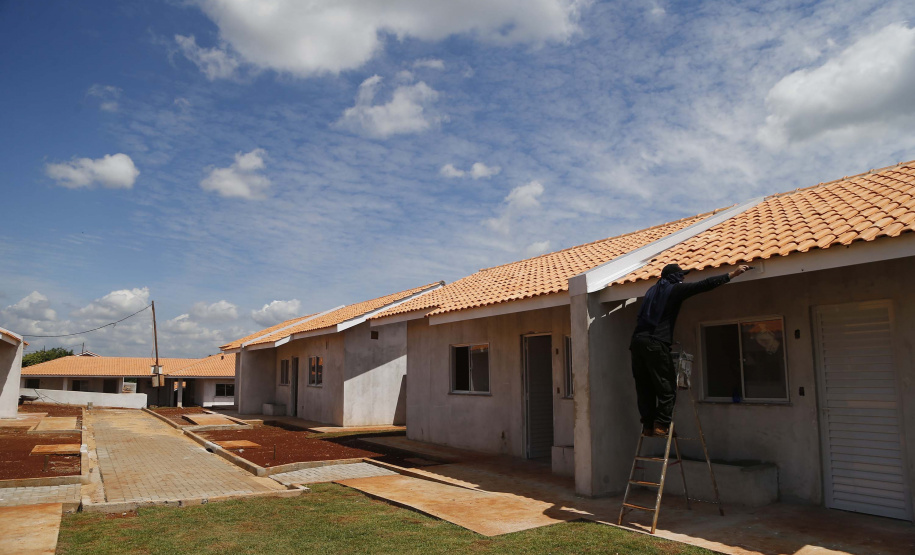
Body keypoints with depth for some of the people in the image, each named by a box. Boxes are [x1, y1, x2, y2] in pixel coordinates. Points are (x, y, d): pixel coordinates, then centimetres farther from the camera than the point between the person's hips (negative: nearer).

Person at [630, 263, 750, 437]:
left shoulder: (653, 290, 23)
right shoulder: (675, 289, 3)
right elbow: (705, 284, 2)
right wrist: (732, 274, 7)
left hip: (637, 340, 7)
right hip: (655, 343, -7)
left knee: (644, 387, 9)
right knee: (667, 386, 1)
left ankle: (647, 426, 9)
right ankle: (661, 425, -3)